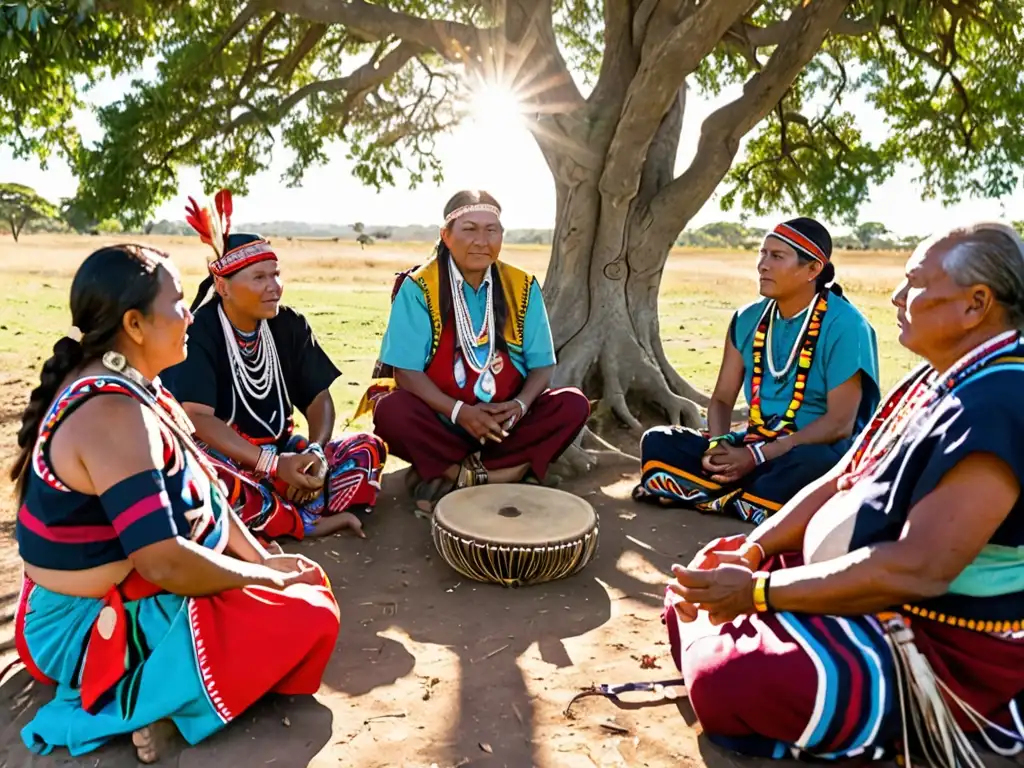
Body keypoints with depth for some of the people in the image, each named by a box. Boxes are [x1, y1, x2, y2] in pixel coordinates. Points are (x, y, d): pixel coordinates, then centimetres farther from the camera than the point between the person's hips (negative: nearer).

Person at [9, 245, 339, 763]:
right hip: (97, 628, -10)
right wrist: (270, 576, -17)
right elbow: (166, 564, -32)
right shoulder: (114, 413, -29)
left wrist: (264, 559, 0)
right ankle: (148, 699, -5)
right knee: (310, 615, -14)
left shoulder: (122, 382, 2)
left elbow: (197, 490, 8)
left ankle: (151, 689, 6)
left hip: (114, 599, 10)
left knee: (301, 580, 15)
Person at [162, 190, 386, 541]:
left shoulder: (289, 325, 0)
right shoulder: (199, 332, -14)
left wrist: (316, 452, -20)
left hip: (281, 452, 5)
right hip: (223, 457, -5)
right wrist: (274, 465, -31)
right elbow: (197, 418, -24)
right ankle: (314, 523, -20)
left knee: (368, 448, -12)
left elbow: (318, 397, 1)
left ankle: (281, 517, -28)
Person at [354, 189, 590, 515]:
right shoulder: (418, 288, -10)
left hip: (507, 423, 3)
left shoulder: (522, 287, -1)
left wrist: (520, 405, -20)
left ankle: (452, 475, -20)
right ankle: (513, 471, -18)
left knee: (573, 404, -19)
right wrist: (459, 411, -26)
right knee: (391, 411, -30)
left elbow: (542, 364, 0)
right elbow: (406, 371, -13)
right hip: (440, 421, -2)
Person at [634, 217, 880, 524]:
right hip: (755, 443, 5)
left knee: (812, 465, -41)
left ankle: (711, 500, -21)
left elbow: (840, 423, -18)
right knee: (658, 442, -11)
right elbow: (722, 398, 6)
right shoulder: (749, 318, 4)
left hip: (814, 451, -5)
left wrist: (756, 456, -22)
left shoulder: (844, 326, -13)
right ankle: (753, 496, -23)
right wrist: (719, 445, -16)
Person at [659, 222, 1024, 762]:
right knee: (695, 589, 5)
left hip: (942, 650, -8)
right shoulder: (938, 379, 8)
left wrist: (759, 591, -25)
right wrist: (753, 549, -4)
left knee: (729, 685, -28)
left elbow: (918, 569, -32)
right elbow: (840, 482, 9)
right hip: (872, 599, 9)